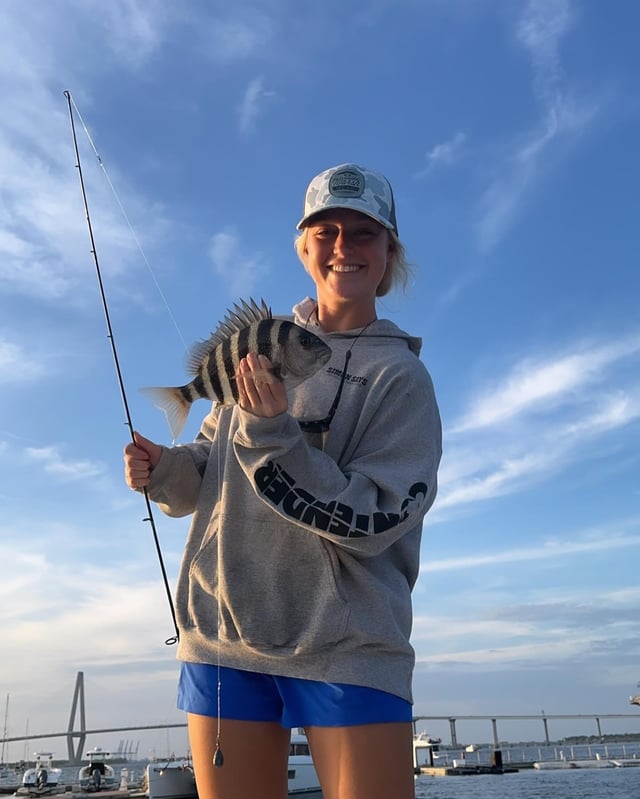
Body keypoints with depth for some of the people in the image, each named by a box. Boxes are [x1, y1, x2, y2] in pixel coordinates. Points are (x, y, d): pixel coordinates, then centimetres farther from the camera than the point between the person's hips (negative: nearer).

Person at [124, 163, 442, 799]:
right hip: (222, 632, 4)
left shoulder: (401, 376, -5)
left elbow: (371, 521, -14)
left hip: (346, 649, -3)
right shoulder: (254, 346, 8)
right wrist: (164, 470, -6)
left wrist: (270, 434, -24)